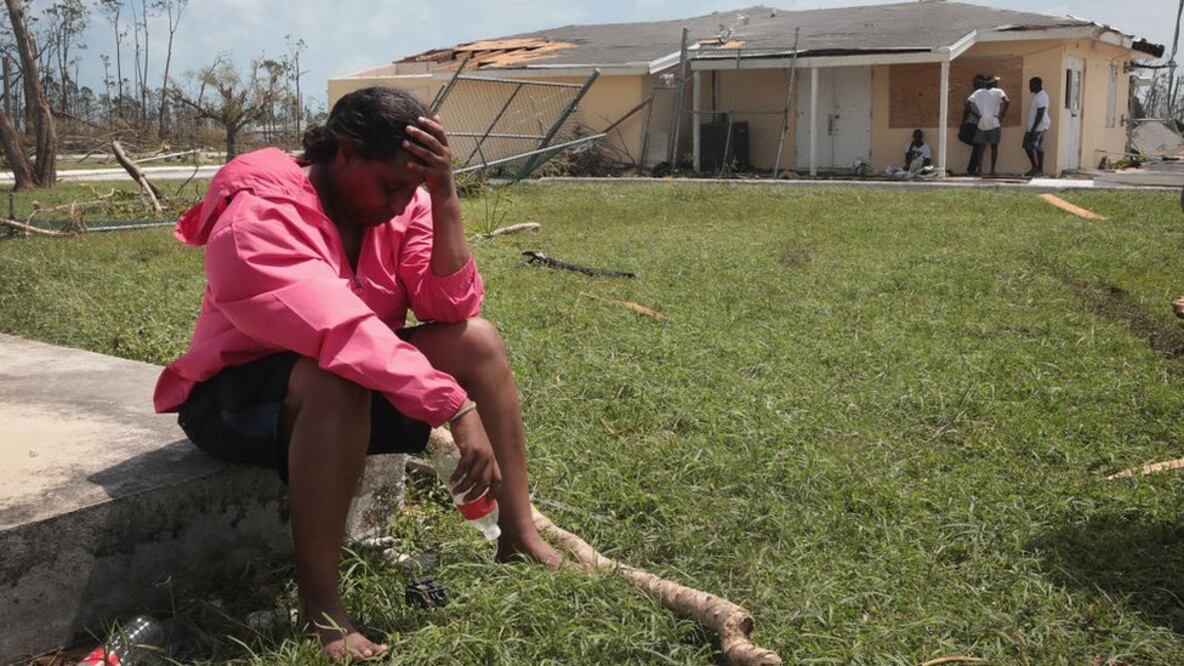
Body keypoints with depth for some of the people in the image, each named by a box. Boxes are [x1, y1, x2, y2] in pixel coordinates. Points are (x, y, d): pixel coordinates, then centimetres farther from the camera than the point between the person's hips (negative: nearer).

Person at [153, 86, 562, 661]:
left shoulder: (400, 200, -7)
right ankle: (319, 603, -31)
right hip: (238, 397, -6)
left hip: (355, 385, 7)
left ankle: (519, 539, -9)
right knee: (338, 379, -39)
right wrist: (459, 408, -44)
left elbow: (453, 306, -18)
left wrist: (444, 194, -28)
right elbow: (341, 333, -39)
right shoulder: (257, 217, -27)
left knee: (477, 339, -14)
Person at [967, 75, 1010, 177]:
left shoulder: (979, 92, 10)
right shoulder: (998, 91, 2)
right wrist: (1003, 114, -5)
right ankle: (993, 170, 1)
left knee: (980, 147, 7)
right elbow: (1007, 101, -15)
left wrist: (978, 113, 0)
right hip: (994, 123, -2)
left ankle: (979, 169, 1)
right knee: (994, 147, 4)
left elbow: (969, 100, -5)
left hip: (981, 123, 2)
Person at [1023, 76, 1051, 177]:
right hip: (1032, 127, 10)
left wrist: (1033, 128, -23)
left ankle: (1040, 170, 0)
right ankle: (1035, 168, 15)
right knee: (1027, 146, 9)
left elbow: (1040, 114, -20)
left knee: (1037, 148, -7)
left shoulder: (1041, 96, -15)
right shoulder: (1036, 95, 17)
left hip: (1039, 127, -10)